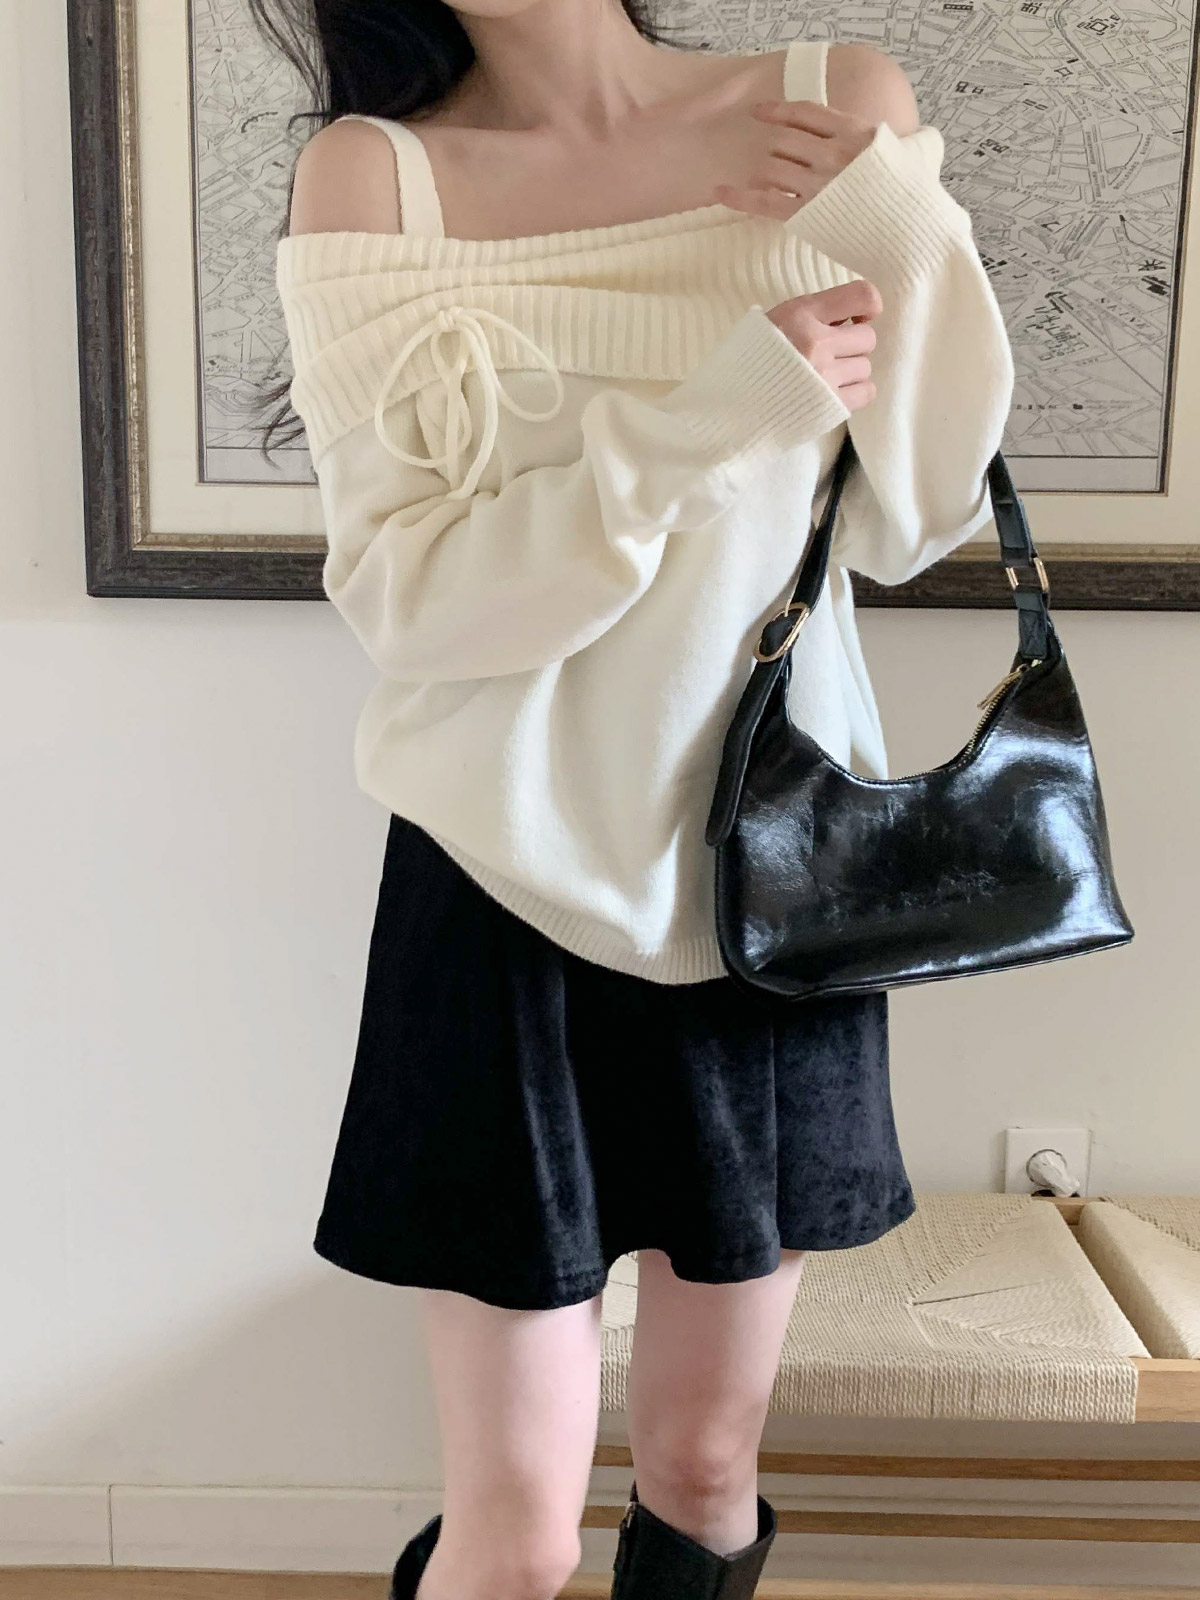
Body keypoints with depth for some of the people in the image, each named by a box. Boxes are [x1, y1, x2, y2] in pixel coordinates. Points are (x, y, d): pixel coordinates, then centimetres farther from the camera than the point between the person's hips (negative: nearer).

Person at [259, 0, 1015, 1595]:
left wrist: (898, 208, -14)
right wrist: (713, 414, -20)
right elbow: (399, 588, -12)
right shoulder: (373, 174, -3)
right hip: (515, 886, -2)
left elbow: (907, 522, -2)